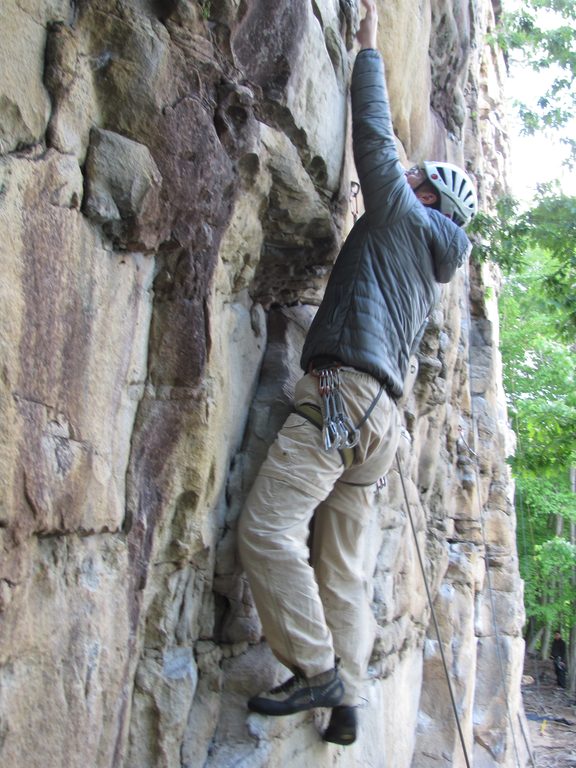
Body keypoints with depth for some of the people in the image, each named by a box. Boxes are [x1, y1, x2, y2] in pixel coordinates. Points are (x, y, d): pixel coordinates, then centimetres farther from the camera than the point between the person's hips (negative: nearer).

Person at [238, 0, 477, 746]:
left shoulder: (404, 217, 8)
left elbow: (375, 137, 8)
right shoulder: (429, 264, 29)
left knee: (268, 528, -17)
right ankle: (344, 703, 9)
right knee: (341, 565, 8)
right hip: (378, 416, 10)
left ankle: (317, 671, -14)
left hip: (343, 391, -9)